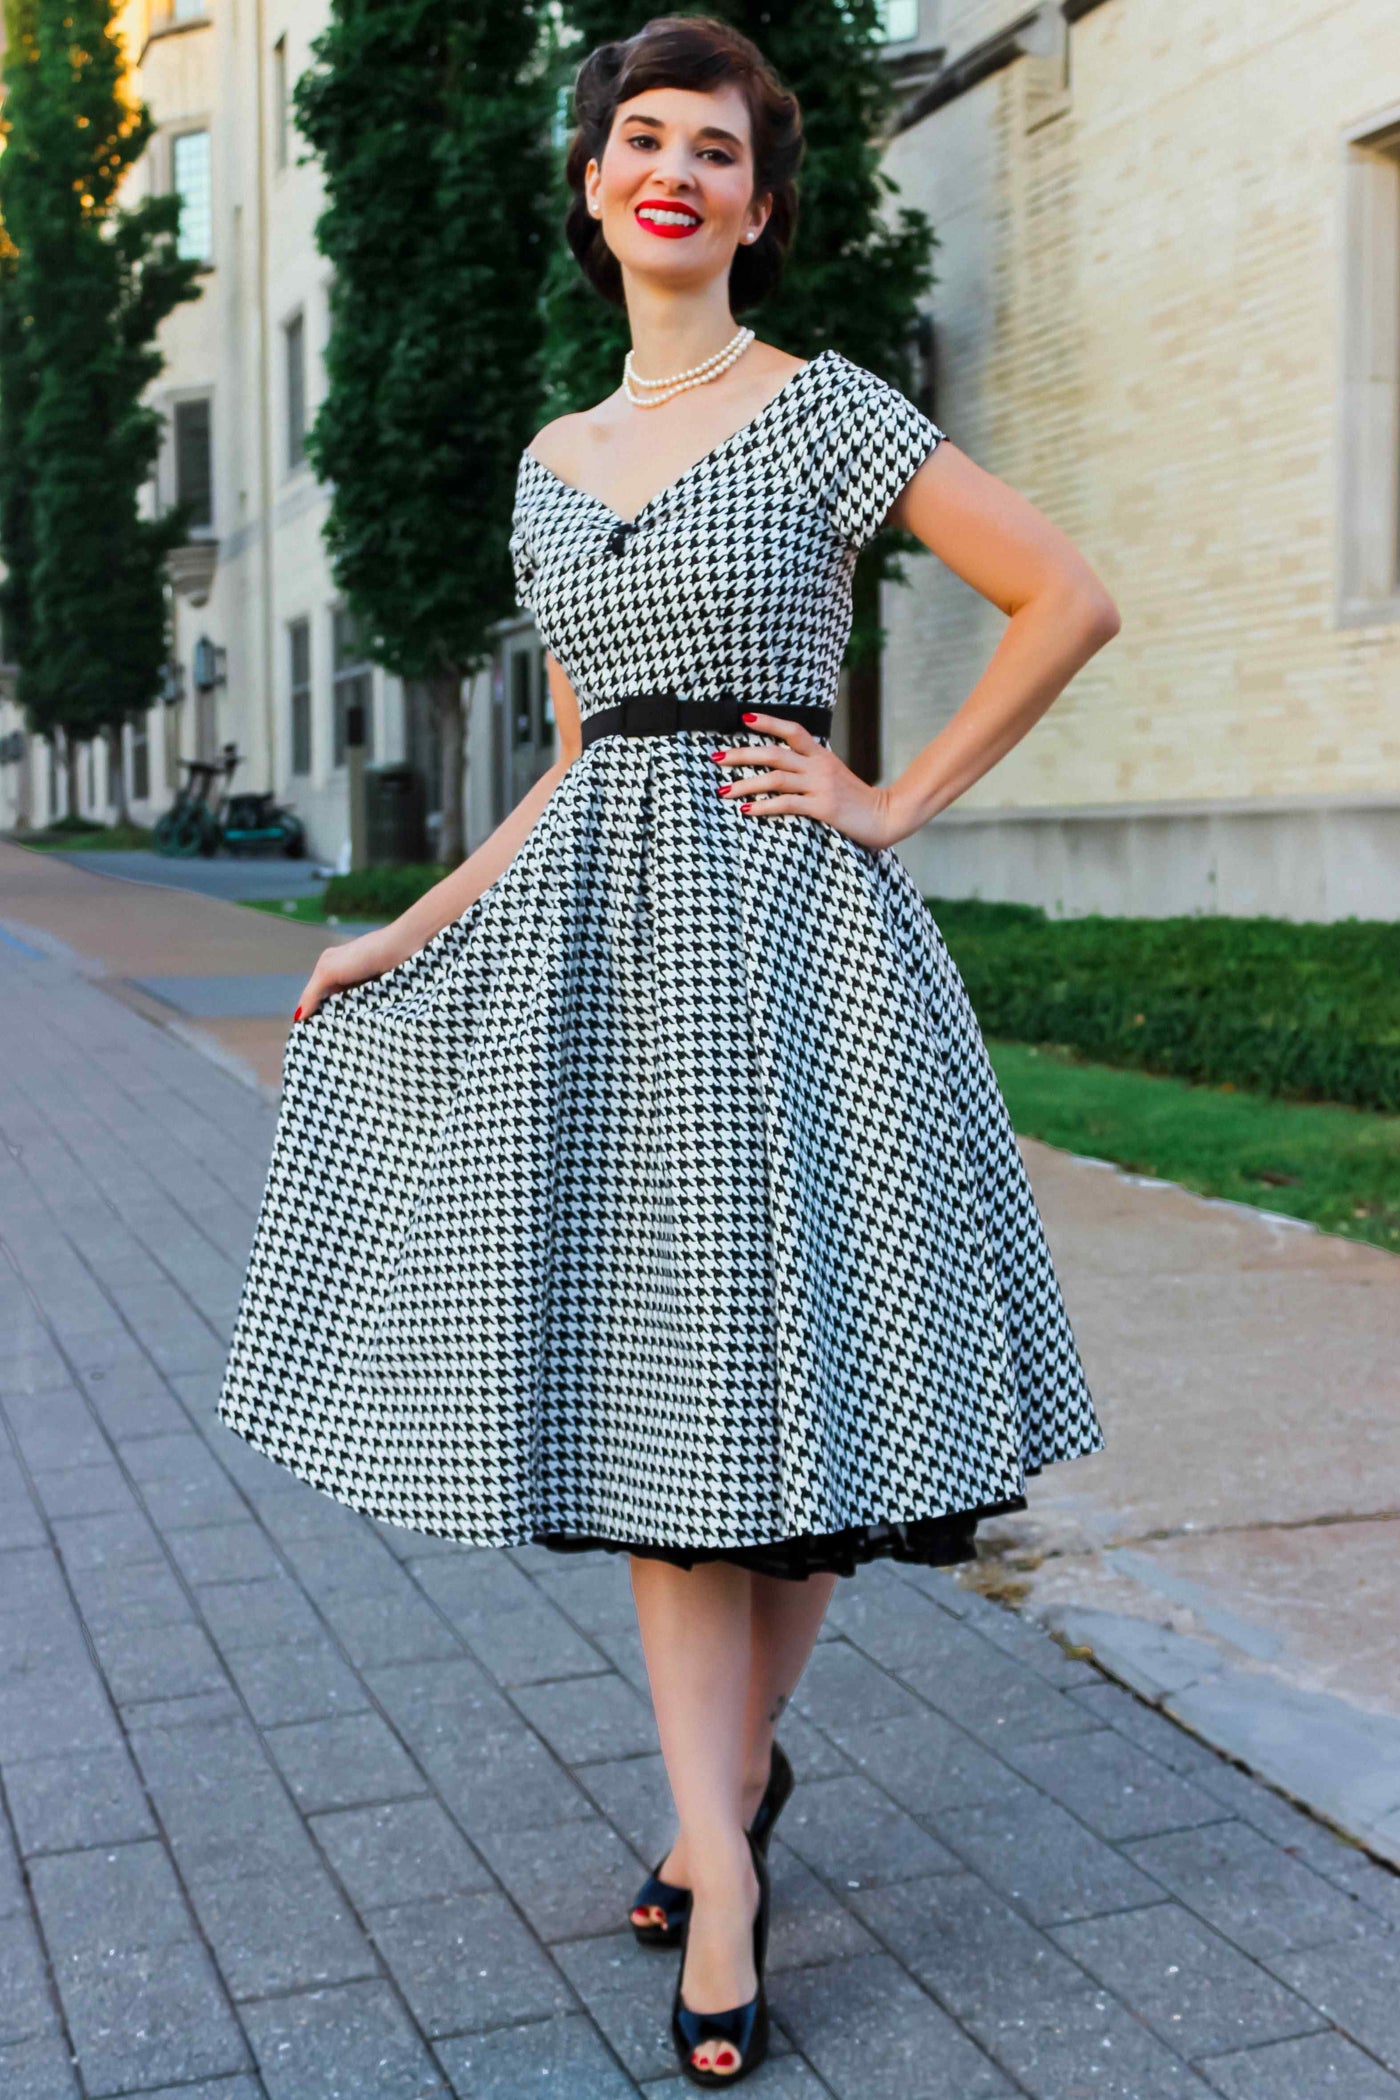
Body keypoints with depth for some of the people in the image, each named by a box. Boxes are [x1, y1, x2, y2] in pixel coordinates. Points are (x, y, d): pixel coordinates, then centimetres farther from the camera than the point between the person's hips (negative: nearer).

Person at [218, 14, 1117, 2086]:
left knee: (776, 1378, 0)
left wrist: (896, 802, -6)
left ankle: (739, 1767, 25)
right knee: (643, 1389, 2)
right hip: (592, 927, 5)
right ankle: (725, 1862, 11)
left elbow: (1070, 600, -3)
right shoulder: (553, 461, 16)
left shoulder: (822, 407, 0)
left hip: (775, 924, -5)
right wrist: (408, 936, 15)